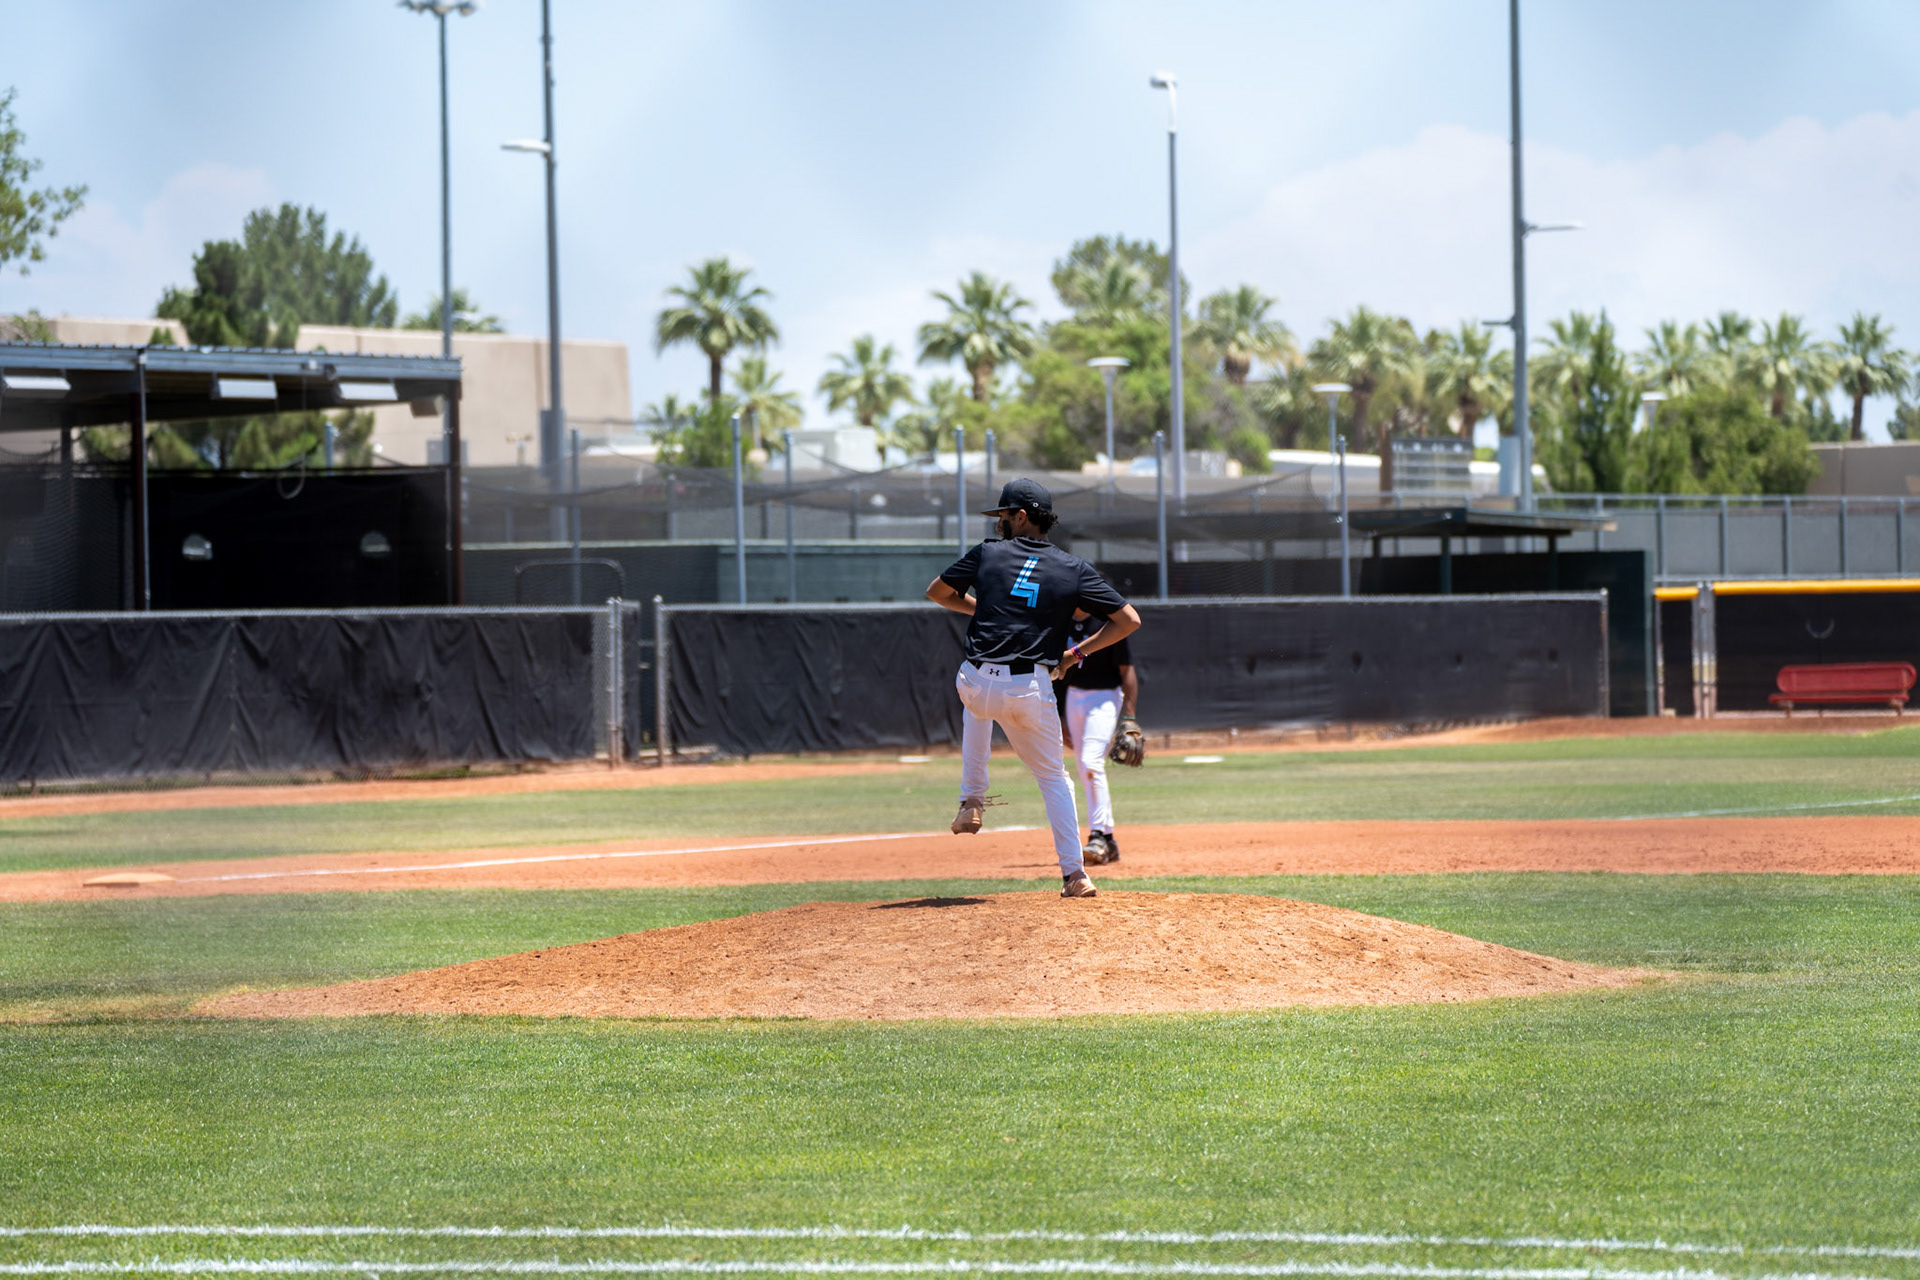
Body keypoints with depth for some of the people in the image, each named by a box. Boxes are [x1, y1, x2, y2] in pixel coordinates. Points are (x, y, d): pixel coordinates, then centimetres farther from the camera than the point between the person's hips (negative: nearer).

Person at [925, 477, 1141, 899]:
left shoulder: (988, 553, 5)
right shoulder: (1075, 570, 5)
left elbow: (937, 592, 18)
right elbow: (1129, 620, 3)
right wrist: (1076, 653, 11)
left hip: (978, 686, 1)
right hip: (1031, 691, -1)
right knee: (1053, 778, 18)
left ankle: (971, 801, 31)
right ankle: (1074, 875, 7)